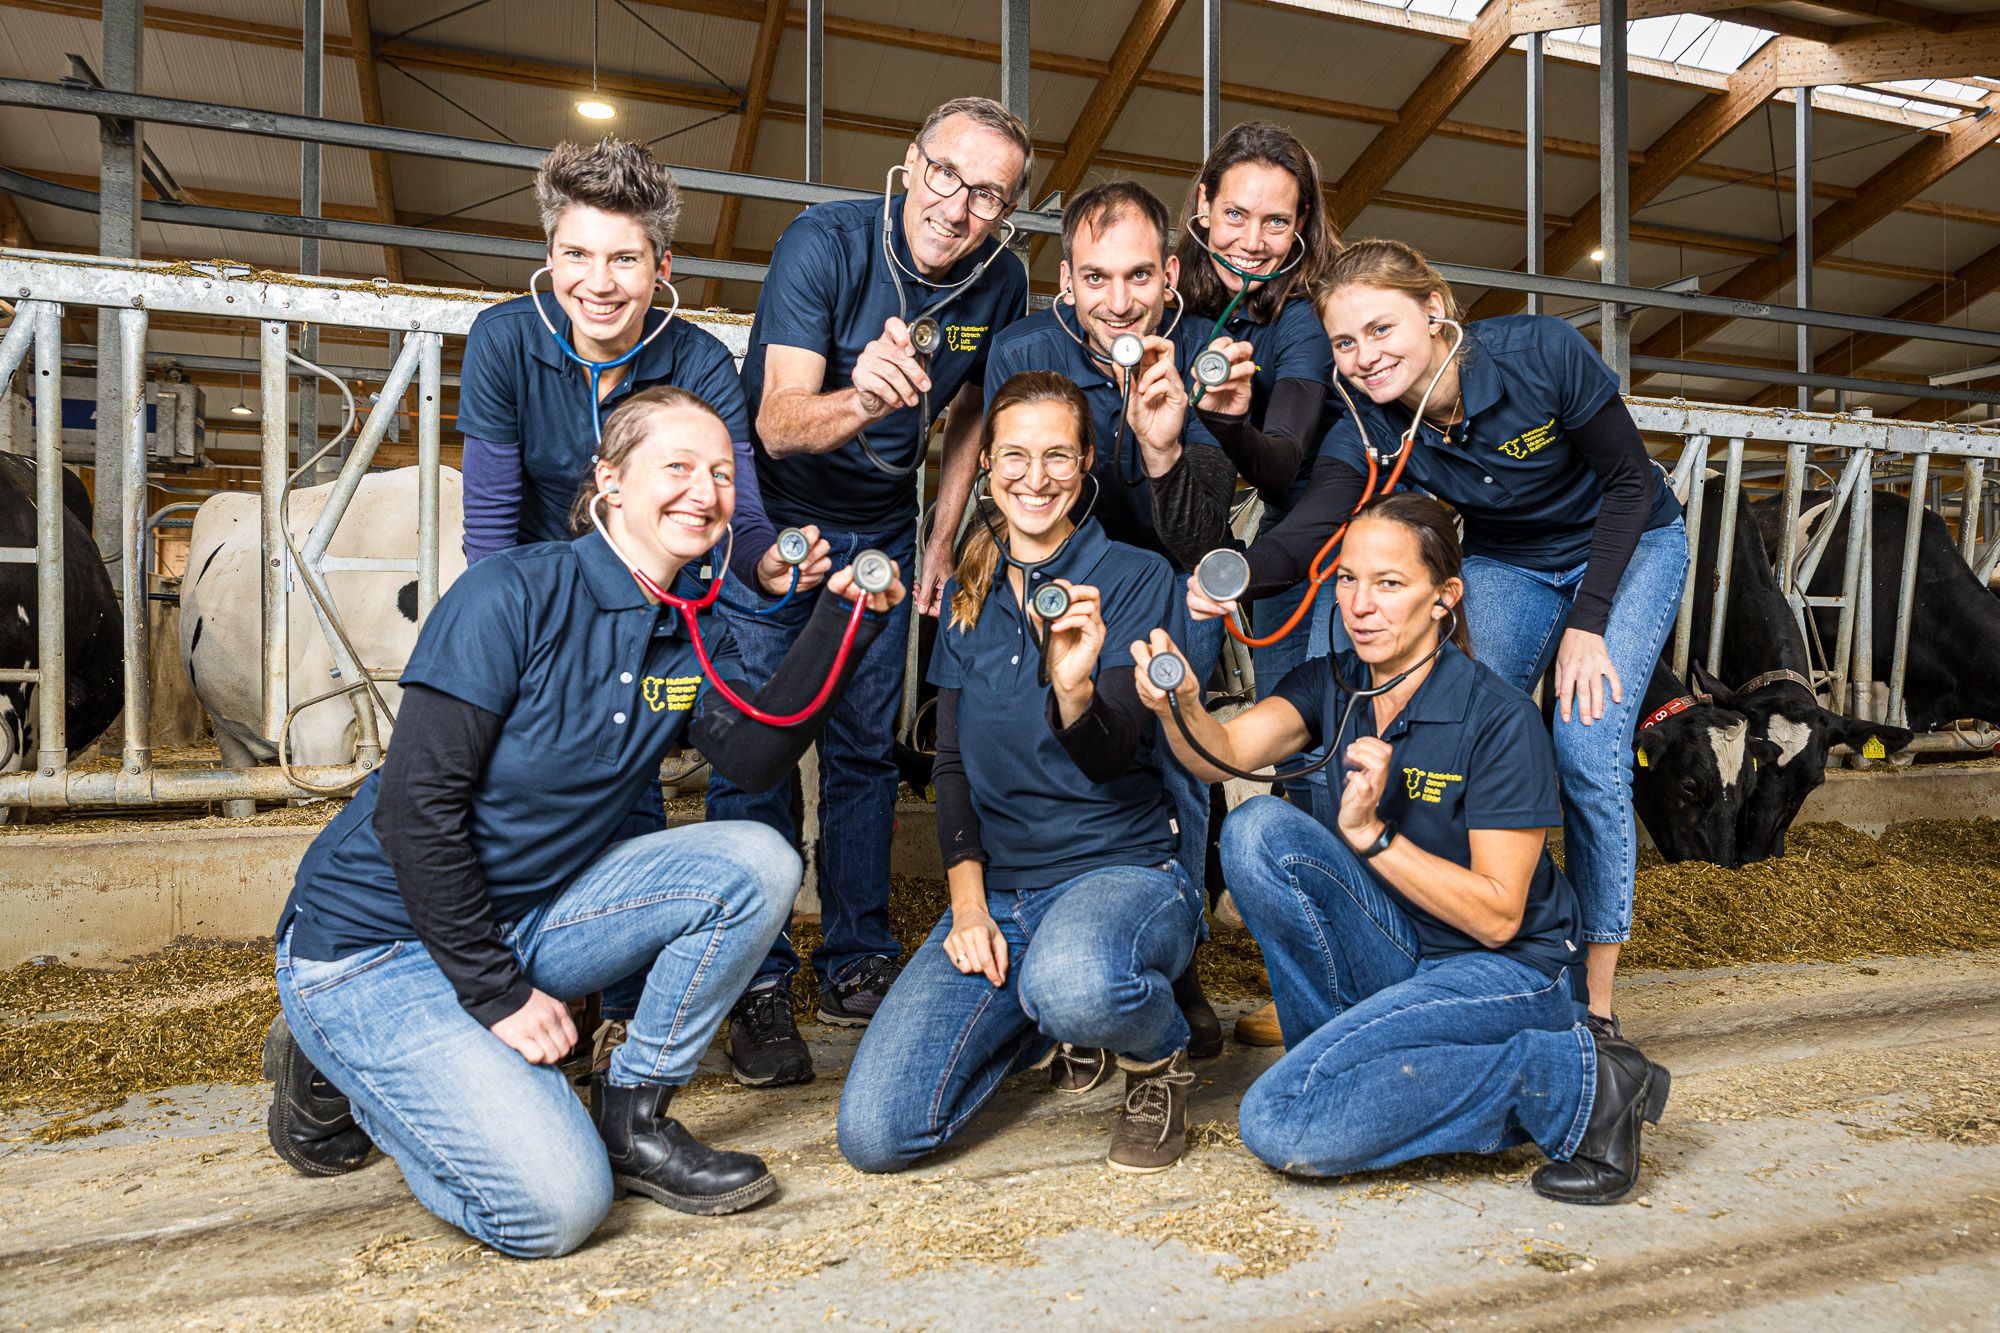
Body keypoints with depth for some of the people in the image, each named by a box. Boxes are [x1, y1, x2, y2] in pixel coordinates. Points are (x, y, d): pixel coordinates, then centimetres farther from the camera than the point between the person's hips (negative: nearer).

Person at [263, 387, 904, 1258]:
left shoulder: (693, 632, 3)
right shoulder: (515, 594, -18)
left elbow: (755, 756, -13)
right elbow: (416, 804, -21)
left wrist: (843, 622, -24)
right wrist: (497, 994, -19)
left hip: (522, 918, 6)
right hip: (376, 940, -6)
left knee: (758, 864, -13)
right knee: (555, 1207, -18)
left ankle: (632, 1120, 0)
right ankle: (338, 1070, 8)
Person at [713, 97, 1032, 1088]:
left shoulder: (1000, 281, -9)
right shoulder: (825, 242, -22)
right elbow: (778, 424, -33)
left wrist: (943, 537, 5)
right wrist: (862, 401, -54)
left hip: (882, 530, 4)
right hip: (770, 516, -3)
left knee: (867, 747, 7)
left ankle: (856, 965, 19)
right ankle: (759, 989, 3)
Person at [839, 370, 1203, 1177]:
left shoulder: (1134, 577, -3)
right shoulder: (967, 593, 11)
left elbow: (1112, 755, -12)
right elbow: (951, 760, 11)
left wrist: (1073, 689, -35)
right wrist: (968, 904, -1)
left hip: (1123, 870, -4)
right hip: (997, 889, 4)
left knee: (1074, 987, -41)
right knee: (873, 1133, -12)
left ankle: (1161, 1057, -2)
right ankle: (1043, 1029, 17)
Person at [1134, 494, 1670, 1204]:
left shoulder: (1500, 719, -18)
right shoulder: (1332, 685, -1)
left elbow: (1498, 917, -17)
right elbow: (1227, 752, -19)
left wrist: (1372, 834, -27)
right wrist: (1179, 706, -40)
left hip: (1507, 976, -5)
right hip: (1397, 958, 6)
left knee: (1281, 1124, -22)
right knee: (1258, 827, -19)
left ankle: (1566, 1078, -7)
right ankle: (1345, 1055, -4)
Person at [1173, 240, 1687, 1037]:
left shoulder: (1542, 354, -30)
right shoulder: (1368, 432, -22)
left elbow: (1629, 482, -19)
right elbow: (1303, 536, -37)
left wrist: (1587, 625, -24)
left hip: (1627, 547, -3)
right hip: (1508, 565, 3)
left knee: (1587, 750, -16)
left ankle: (1595, 997, -2)